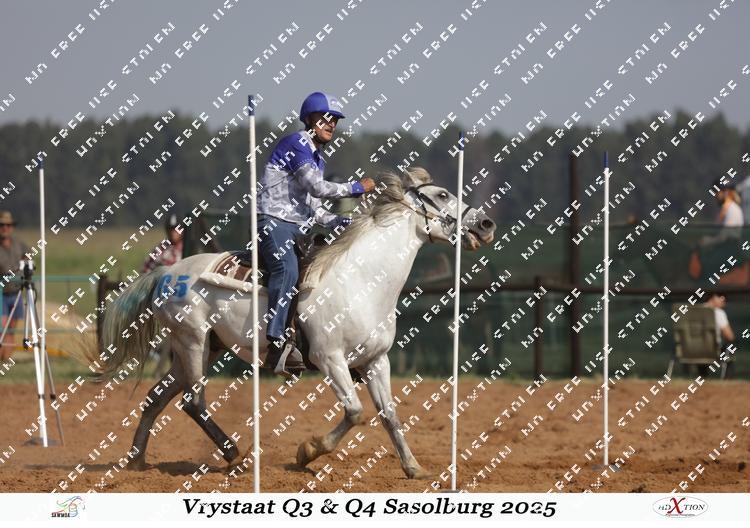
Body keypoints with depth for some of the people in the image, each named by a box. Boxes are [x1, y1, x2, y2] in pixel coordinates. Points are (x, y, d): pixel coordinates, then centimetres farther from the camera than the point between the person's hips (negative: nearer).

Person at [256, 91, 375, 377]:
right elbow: (317, 187, -16)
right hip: (273, 221, -11)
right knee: (287, 268, -34)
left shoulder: (318, 159, 23)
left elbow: (315, 211, 24)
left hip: (298, 229, 11)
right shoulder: (296, 143, -5)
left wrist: (347, 222, 11)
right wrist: (357, 187, -6)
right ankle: (276, 344, -45)